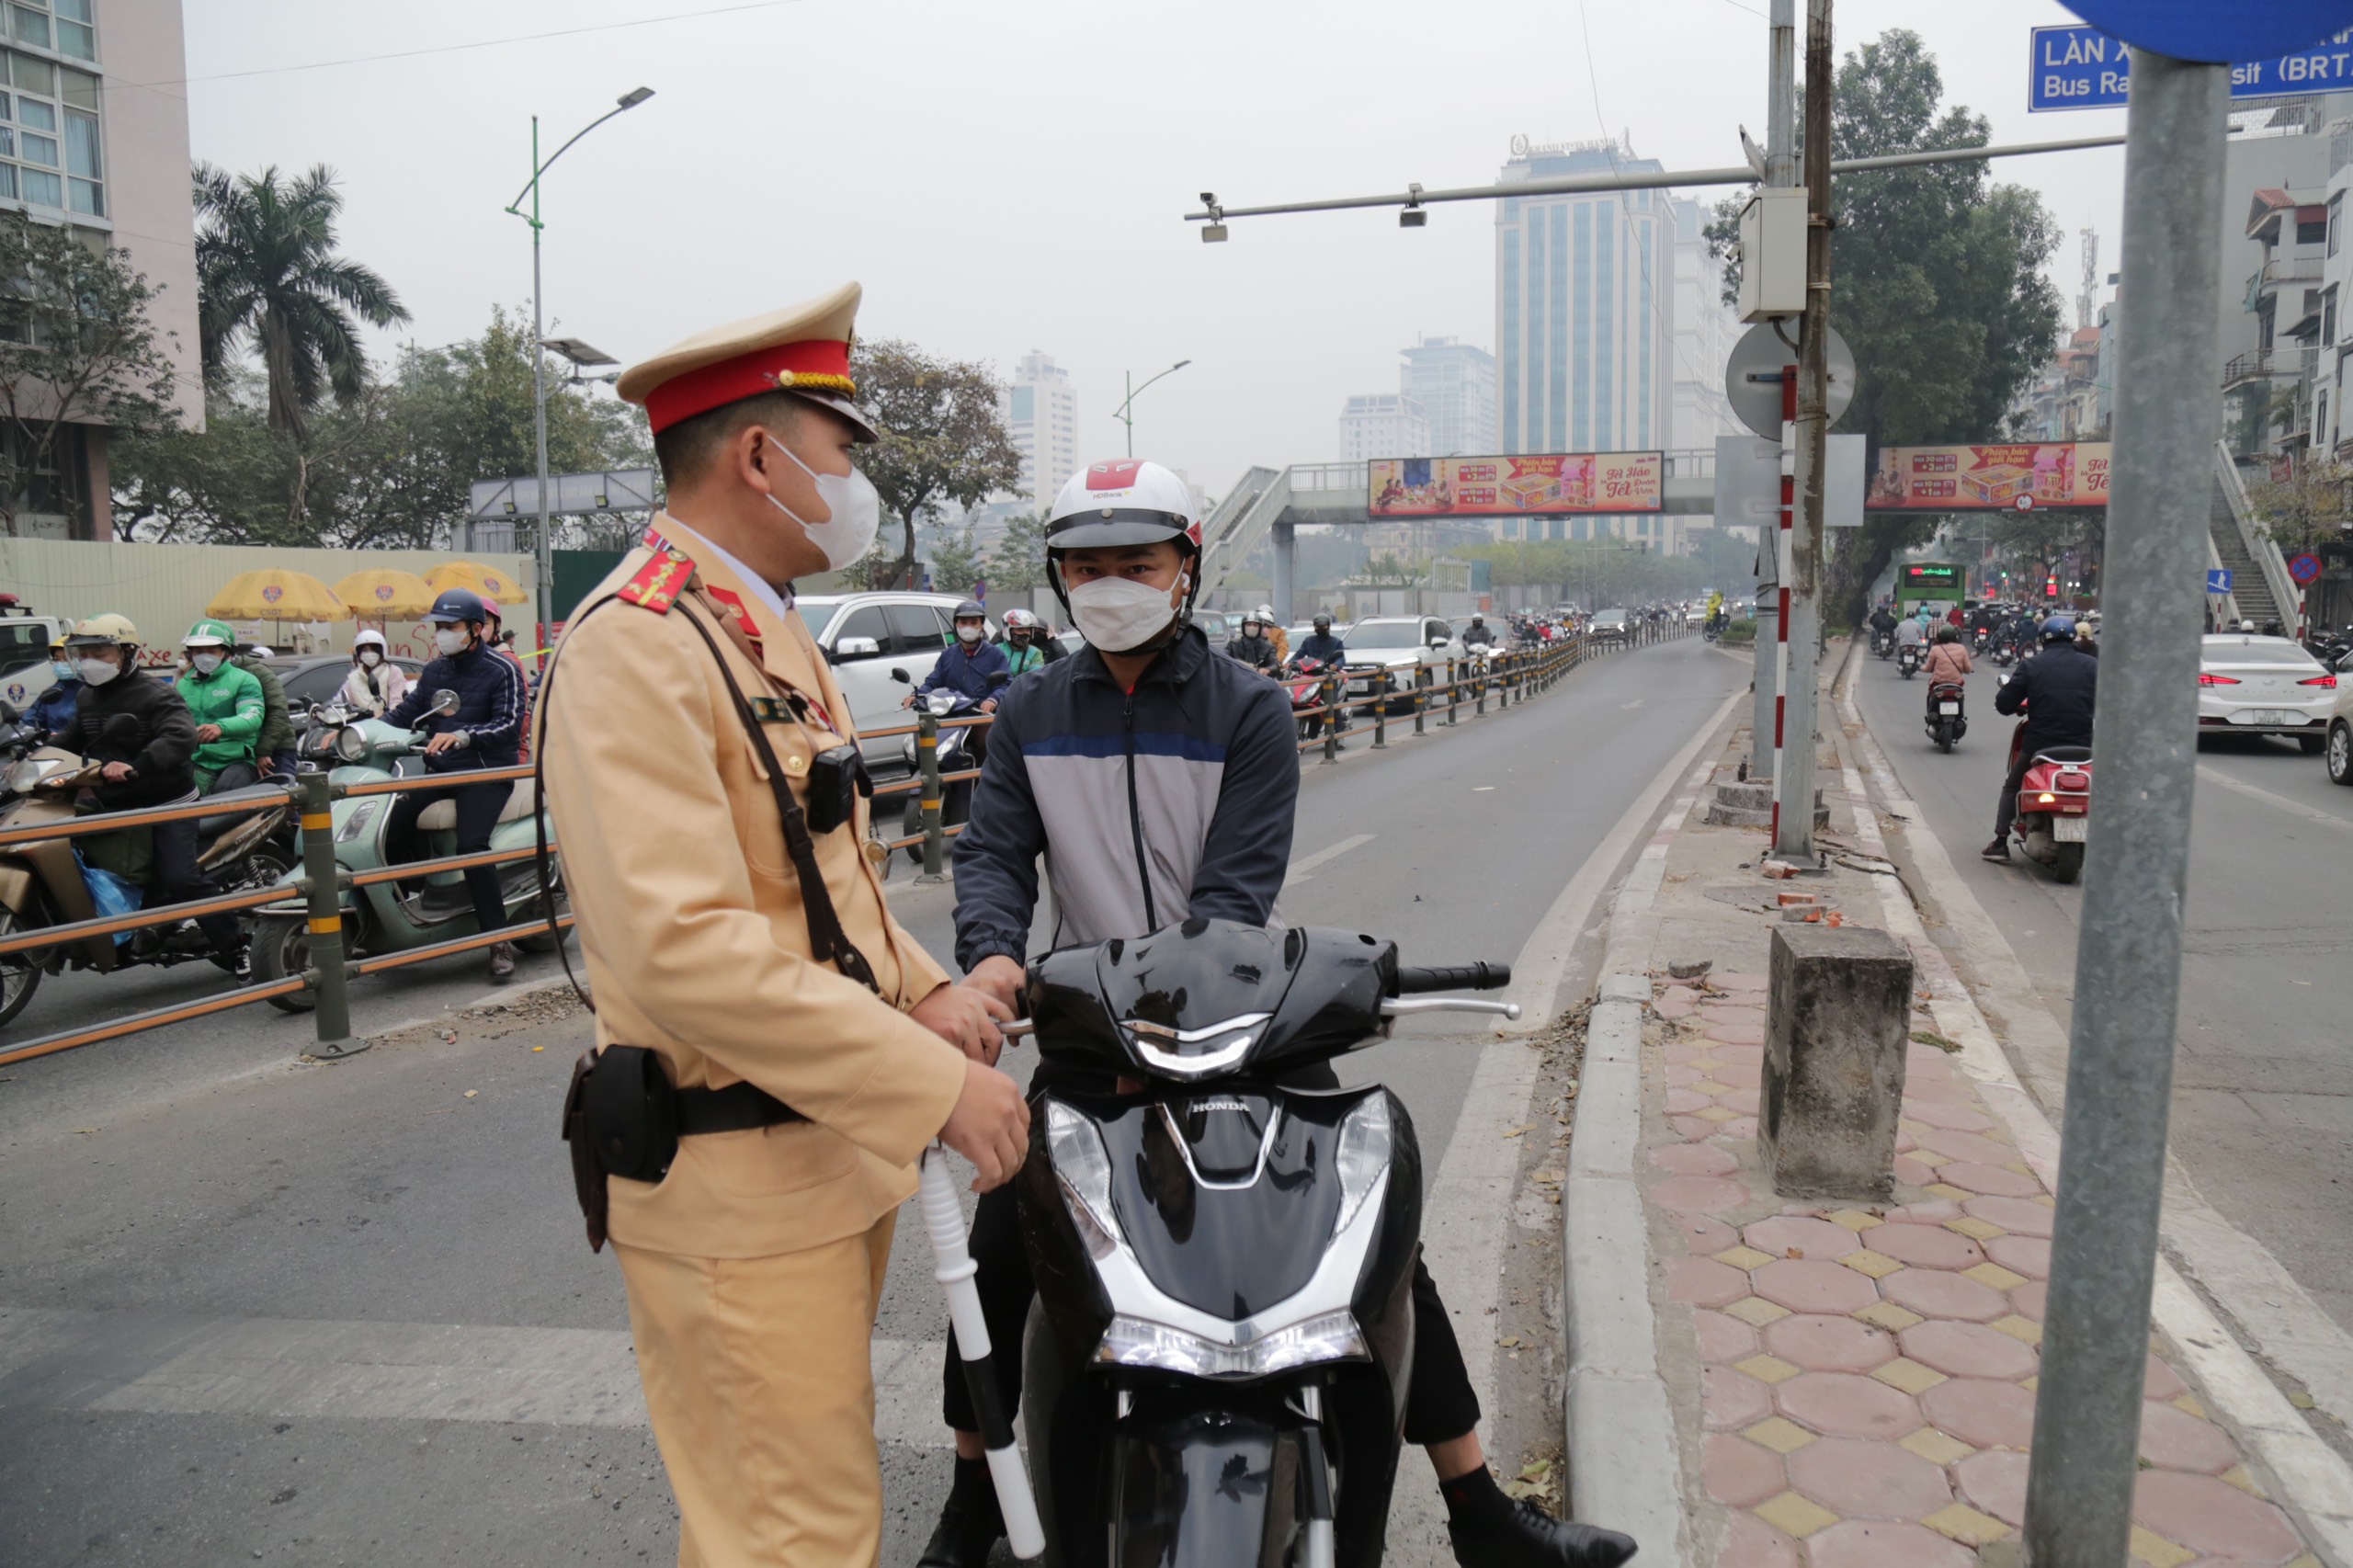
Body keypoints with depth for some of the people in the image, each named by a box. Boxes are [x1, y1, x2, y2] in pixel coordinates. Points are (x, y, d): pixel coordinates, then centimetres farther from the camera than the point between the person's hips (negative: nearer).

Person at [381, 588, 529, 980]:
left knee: (471, 844, -28)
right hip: (439, 771, 6)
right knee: (390, 823, -19)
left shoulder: (501, 671, -1)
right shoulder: (434, 672, 20)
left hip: (486, 774, -6)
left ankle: (499, 939, -21)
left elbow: (510, 725, -14)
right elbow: (404, 713, 13)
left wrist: (461, 737, -30)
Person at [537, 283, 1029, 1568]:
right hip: (737, 1181, -10)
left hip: (839, 1143, 10)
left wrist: (920, 990, 3)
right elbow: (683, 950, -28)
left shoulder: (769, 633, 14)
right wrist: (933, 1085, -25)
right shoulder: (635, 645, -19)